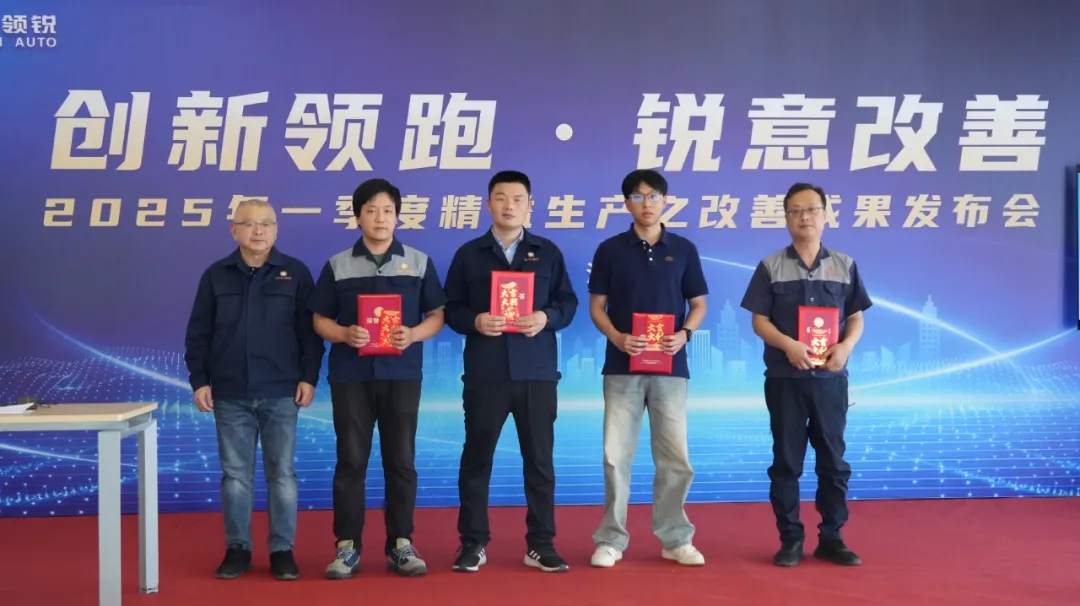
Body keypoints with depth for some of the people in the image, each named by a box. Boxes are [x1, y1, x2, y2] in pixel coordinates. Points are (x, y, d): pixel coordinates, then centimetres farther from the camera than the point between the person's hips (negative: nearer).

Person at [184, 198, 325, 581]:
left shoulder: (295, 273, 2)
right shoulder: (216, 275, 6)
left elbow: (310, 330, 1)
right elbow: (198, 334, 6)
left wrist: (309, 377, -5)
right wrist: (199, 381, 0)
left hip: (281, 393, -1)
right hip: (230, 394, 1)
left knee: (282, 473, 3)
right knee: (235, 474, 7)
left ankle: (282, 550, 13)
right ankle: (237, 548, 17)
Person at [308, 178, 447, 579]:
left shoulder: (419, 262, 6)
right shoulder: (338, 265, 6)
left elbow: (437, 316, 6)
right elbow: (320, 320, 7)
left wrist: (414, 334, -13)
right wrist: (344, 334, -13)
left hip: (402, 374, 0)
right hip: (350, 375, 0)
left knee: (401, 460, 4)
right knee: (351, 460, 2)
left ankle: (401, 543, 14)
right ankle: (347, 545, 10)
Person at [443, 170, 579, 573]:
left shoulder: (548, 252, 9)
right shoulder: (469, 254, 7)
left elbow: (568, 302, 7)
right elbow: (451, 308, 5)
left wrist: (546, 318, -13)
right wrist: (475, 321, -14)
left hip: (537, 373, 1)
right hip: (484, 374, 0)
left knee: (540, 459, 5)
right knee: (476, 458, 5)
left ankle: (541, 544, 15)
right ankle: (473, 543, 16)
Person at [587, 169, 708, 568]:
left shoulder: (683, 249, 6)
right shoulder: (610, 249, 3)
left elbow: (698, 304, 10)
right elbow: (596, 306, 4)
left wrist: (684, 333, -10)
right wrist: (617, 337, -15)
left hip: (670, 367, 1)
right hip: (622, 367, -1)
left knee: (675, 457, 4)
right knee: (616, 455, 0)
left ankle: (676, 539, 17)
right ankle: (611, 539, 11)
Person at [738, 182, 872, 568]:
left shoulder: (845, 266, 7)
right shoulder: (771, 266, 1)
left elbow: (856, 318, 8)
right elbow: (759, 320, -2)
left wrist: (846, 346, -12)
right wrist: (788, 344, -19)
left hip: (831, 378, 2)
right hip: (784, 378, -1)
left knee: (833, 460, 7)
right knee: (786, 461, 4)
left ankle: (831, 539, 17)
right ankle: (790, 540, 12)